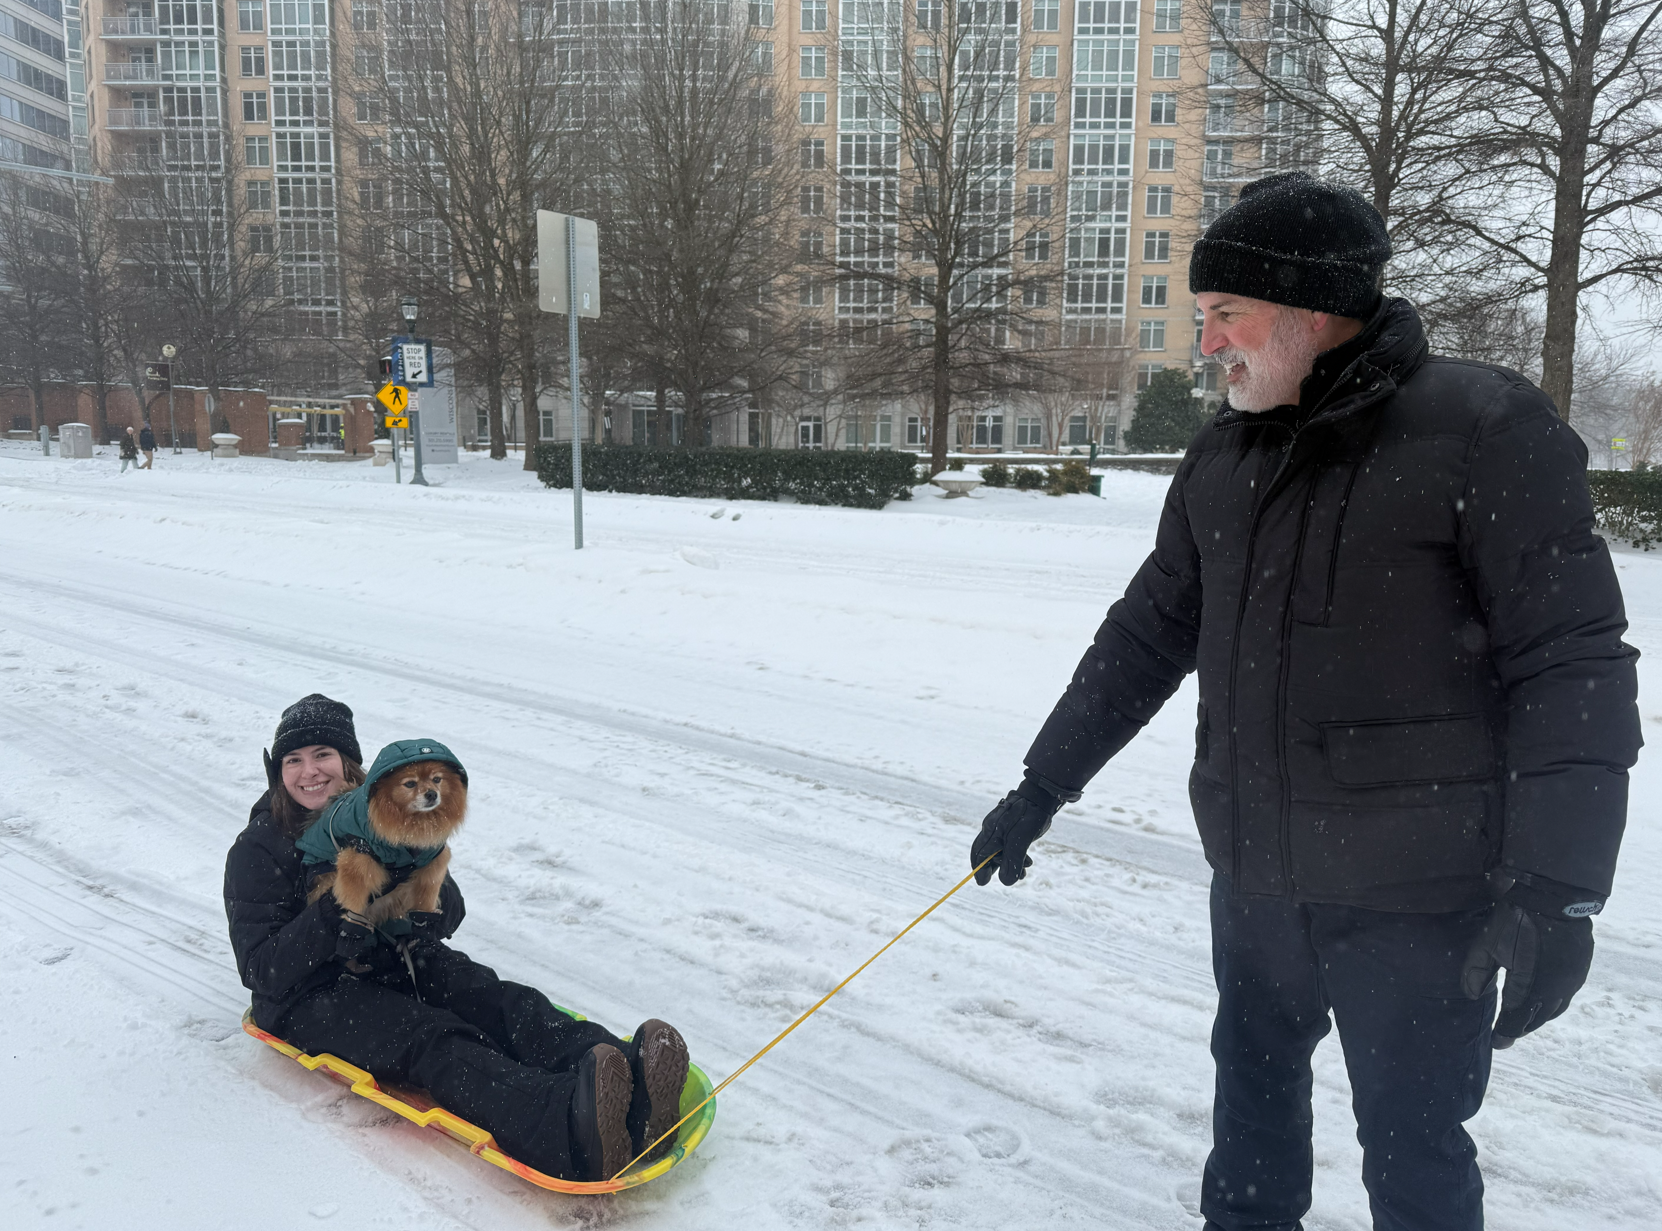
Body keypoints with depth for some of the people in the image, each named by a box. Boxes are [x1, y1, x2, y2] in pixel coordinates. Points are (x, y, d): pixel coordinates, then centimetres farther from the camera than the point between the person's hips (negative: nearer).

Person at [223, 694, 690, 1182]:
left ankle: (630, 1092, -51)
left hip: (401, 962, 5)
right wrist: (332, 912, -26)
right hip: (314, 996, -5)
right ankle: (568, 1130, -62)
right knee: (432, 1040, -33)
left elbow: (449, 915, 6)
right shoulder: (257, 851, -4)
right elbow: (262, 971, -11)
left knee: (501, 1002, -25)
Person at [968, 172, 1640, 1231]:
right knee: (1252, 1087, 22)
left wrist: (1558, 888, -20)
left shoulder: (1487, 431, -13)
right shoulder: (1224, 458, 6)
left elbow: (1573, 666, -14)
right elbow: (1149, 635, 12)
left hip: (1416, 902, -6)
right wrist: (1042, 787, 12)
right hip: (1253, 879, 6)